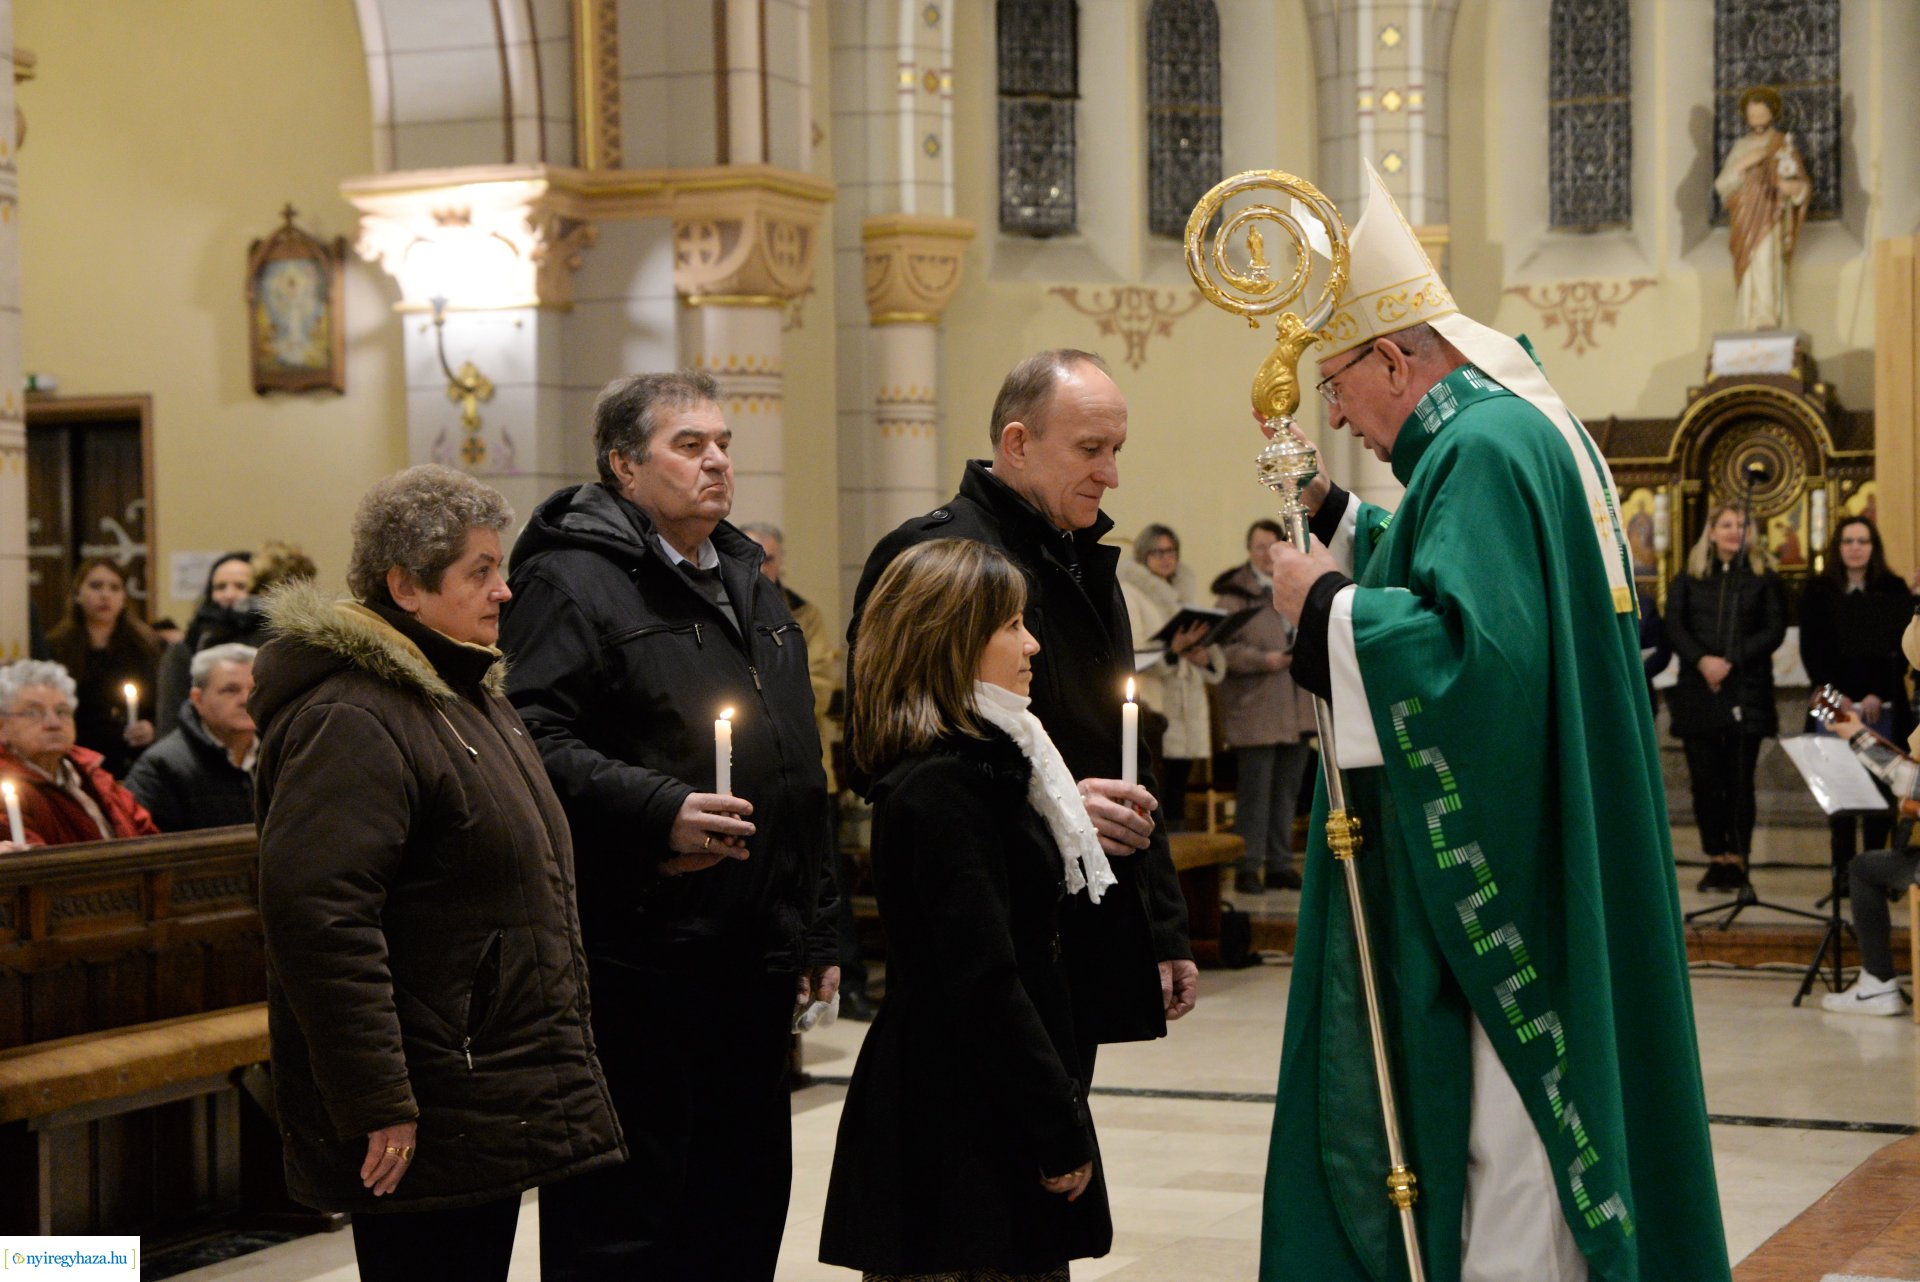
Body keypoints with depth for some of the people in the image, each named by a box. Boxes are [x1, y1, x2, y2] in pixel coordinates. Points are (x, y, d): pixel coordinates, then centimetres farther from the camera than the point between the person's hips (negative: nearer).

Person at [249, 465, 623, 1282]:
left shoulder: (468, 694, 16)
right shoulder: (353, 721, -18)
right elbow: (316, 915, -27)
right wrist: (377, 1106, -27)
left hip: (495, 1107, 10)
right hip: (420, 1125, -10)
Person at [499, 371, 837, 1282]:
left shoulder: (750, 586, 20)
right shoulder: (573, 582, -8)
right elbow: (535, 742, -20)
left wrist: (816, 933, 21)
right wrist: (657, 811, -29)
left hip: (753, 964, 8)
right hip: (637, 958, -8)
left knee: (745, 1200, 15)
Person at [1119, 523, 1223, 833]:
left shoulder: (1186, 592, 20)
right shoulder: (1129, 592, 1)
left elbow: (1216, 662, 18)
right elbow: (1131, 655, -12)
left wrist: (1204, 657, -5)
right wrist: (1173, 650, -28)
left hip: (1187, 711, 6)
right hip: (1151, 712, -6)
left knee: (1177, 799, 5)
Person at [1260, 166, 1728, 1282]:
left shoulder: (1485, 449, -19)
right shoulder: (1521, 427, 14)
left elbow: (1470, 649, -31)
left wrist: (1326, 606, -18)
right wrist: (1335, 516, 17)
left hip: (1495, 883, -11)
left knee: (1498, 1153, -3)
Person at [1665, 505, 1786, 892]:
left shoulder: (1762, 576, 7)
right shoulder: (1689, 579, 11)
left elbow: (1775, 629, 0)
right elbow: (1674, 627, 3)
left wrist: (1732, 662, -11)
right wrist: (1702, 660, -14)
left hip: (1747, 690, -2)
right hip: (1698, 690, 2)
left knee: (1739, 779, -3)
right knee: (1704, 779, -1)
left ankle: (1736, 858, 1)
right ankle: (1716, 857, 6)